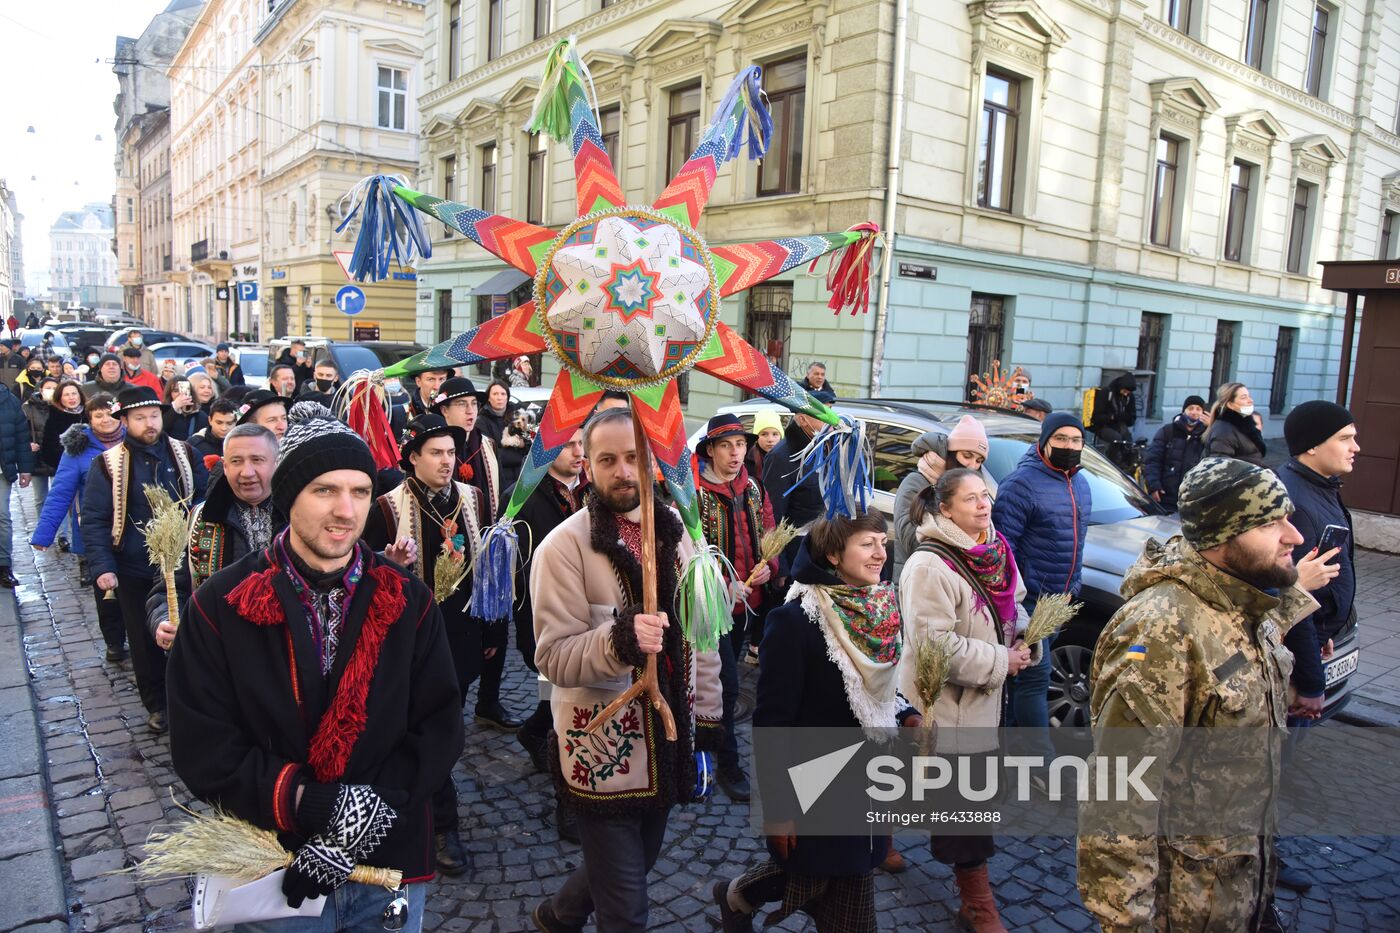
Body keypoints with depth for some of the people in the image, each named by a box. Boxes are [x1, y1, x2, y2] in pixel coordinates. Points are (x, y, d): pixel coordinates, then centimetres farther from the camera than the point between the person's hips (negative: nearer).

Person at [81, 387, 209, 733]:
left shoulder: (185, 454, 0)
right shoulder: (108, 464, -6)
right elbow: (93, 520, -6)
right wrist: (102, 567, -15)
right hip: (135, 570, -1)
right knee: (144, 640, 12)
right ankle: (156, 704, 28)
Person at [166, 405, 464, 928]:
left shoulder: (408, 601, -5)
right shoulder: (220, 607, -8)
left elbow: (439, 728, -7)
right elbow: (202, 752, -11)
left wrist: (357, 826, -18)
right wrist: (318, 805, -21)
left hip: (391, 864, 2)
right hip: (274, 866, -1)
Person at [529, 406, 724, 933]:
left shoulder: (674, 530, 2)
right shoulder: (565, 545, -15)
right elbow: (553, 656, -17)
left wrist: (707, 721, 10)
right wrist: (620, 639, -35)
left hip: (667, 743, 6)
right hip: (603, 752, -6)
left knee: (637, 865, 25)